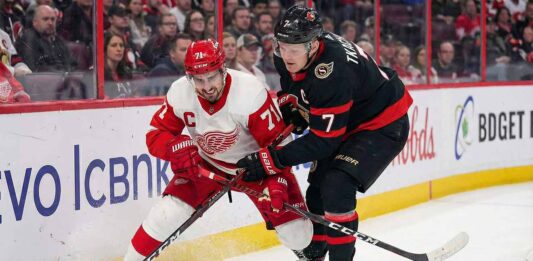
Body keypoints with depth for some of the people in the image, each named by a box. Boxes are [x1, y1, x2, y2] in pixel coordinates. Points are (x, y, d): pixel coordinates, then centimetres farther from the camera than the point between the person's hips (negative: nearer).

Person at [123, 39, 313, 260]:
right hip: (206, 164, 2)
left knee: (296, 234, -8)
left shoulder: (251, 93, -32)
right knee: (167, 215, -16)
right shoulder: (179, 93, -21)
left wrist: (276, 180, -35)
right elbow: (156, 135, -11)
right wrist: (176, 147, -32)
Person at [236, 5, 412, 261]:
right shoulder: (289, 57, -13)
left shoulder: (332, 73, -37)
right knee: (317, 187, 13)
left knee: (337, 186, -24)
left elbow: (324, 140, -32)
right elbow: (291, 94, 11)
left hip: (383, 124, -9)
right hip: (346, 121, 9)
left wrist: (274, 159, -32)